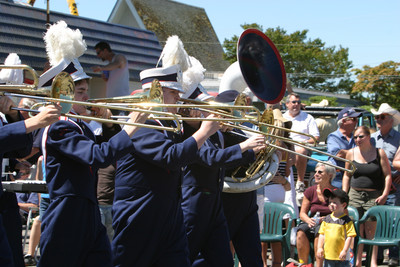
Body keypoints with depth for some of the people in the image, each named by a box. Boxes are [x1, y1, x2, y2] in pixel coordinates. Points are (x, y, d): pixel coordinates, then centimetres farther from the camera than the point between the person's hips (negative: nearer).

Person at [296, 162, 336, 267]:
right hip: (312, 223, 3)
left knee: (319, 231, -36)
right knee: (301, 232, -29)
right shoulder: (310, 191, 6)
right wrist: (309, 220, -15)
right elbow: (302, 213, 8)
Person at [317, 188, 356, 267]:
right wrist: (320, 248, 5)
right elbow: (322, 234, 12)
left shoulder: (346, 220, -7)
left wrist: (345, 251, -14)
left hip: (341, 255, -5)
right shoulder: (326, 219, 8)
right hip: (328, 255, 5)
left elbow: (350, 237, -9)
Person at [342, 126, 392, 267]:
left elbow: (388, 175, 0)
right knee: (357, 230, 2)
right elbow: (347, 175, 15)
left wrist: (384, 194, -9)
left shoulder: (379, 153, 0)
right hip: (355, 195, 2)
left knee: (371, 230, -5)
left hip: (374, 196, -2)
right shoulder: (351, 153, 8)